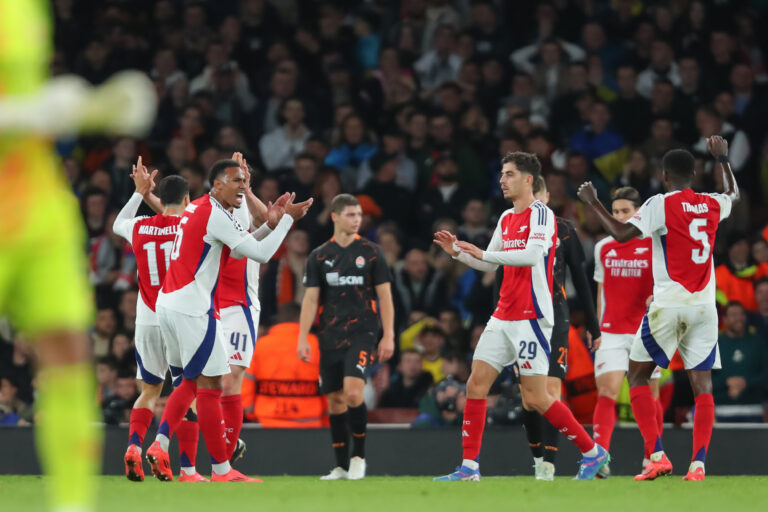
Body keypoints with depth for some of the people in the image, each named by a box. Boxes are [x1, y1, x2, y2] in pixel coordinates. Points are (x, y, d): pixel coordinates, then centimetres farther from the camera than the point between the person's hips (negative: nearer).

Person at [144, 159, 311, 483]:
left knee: (191, 382, 18)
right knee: (209, 386, -4)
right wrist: (287, 219, -6)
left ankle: (159, 444, 5)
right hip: (192, 308, -10)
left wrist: (269, 224, 14)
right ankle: (221, 470, -2)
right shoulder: (215, 215, -13)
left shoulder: (197, 209, 16)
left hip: (168, 303, 10)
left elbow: (235, 249, 24)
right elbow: (261, 254, -15)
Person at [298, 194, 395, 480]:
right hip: (330, 338, 3)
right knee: (335, 399, 4)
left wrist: (388, 336, -3)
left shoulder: (371, 252, 2)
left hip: (361, 333, -3)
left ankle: (358, 455, -4)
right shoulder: (319, 256, 6)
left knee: (352, 391, -20)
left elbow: (385, 296, 3)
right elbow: (311, 299, 7)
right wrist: (302, 338, -1)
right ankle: (342, 466, 13)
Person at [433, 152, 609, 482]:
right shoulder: (506, 218, 16)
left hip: (531, 317, -8)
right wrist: (458, 252, 8)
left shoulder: (541, 214, -9)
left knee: (535, 398, -8)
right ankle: (469, 467, 0)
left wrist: (484, 253, -24)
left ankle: (593, 452, 6)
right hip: (503, 317, 8)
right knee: (476, 384, -2)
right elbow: (489, 265, 24)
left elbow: (532, 254, -25)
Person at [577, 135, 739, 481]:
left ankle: (657, 456, -5)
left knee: (637, 377, 8)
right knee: (702, 384, 3)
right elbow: (733, 195, 34)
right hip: (704, 306, 4)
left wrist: (592, 203, -5)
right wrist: (722, 159, 45)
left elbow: (622, 233, -16)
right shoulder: (712, 205, 9)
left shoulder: (661, 205, -7)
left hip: (667, 306, -4)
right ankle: (698, 463, -9)